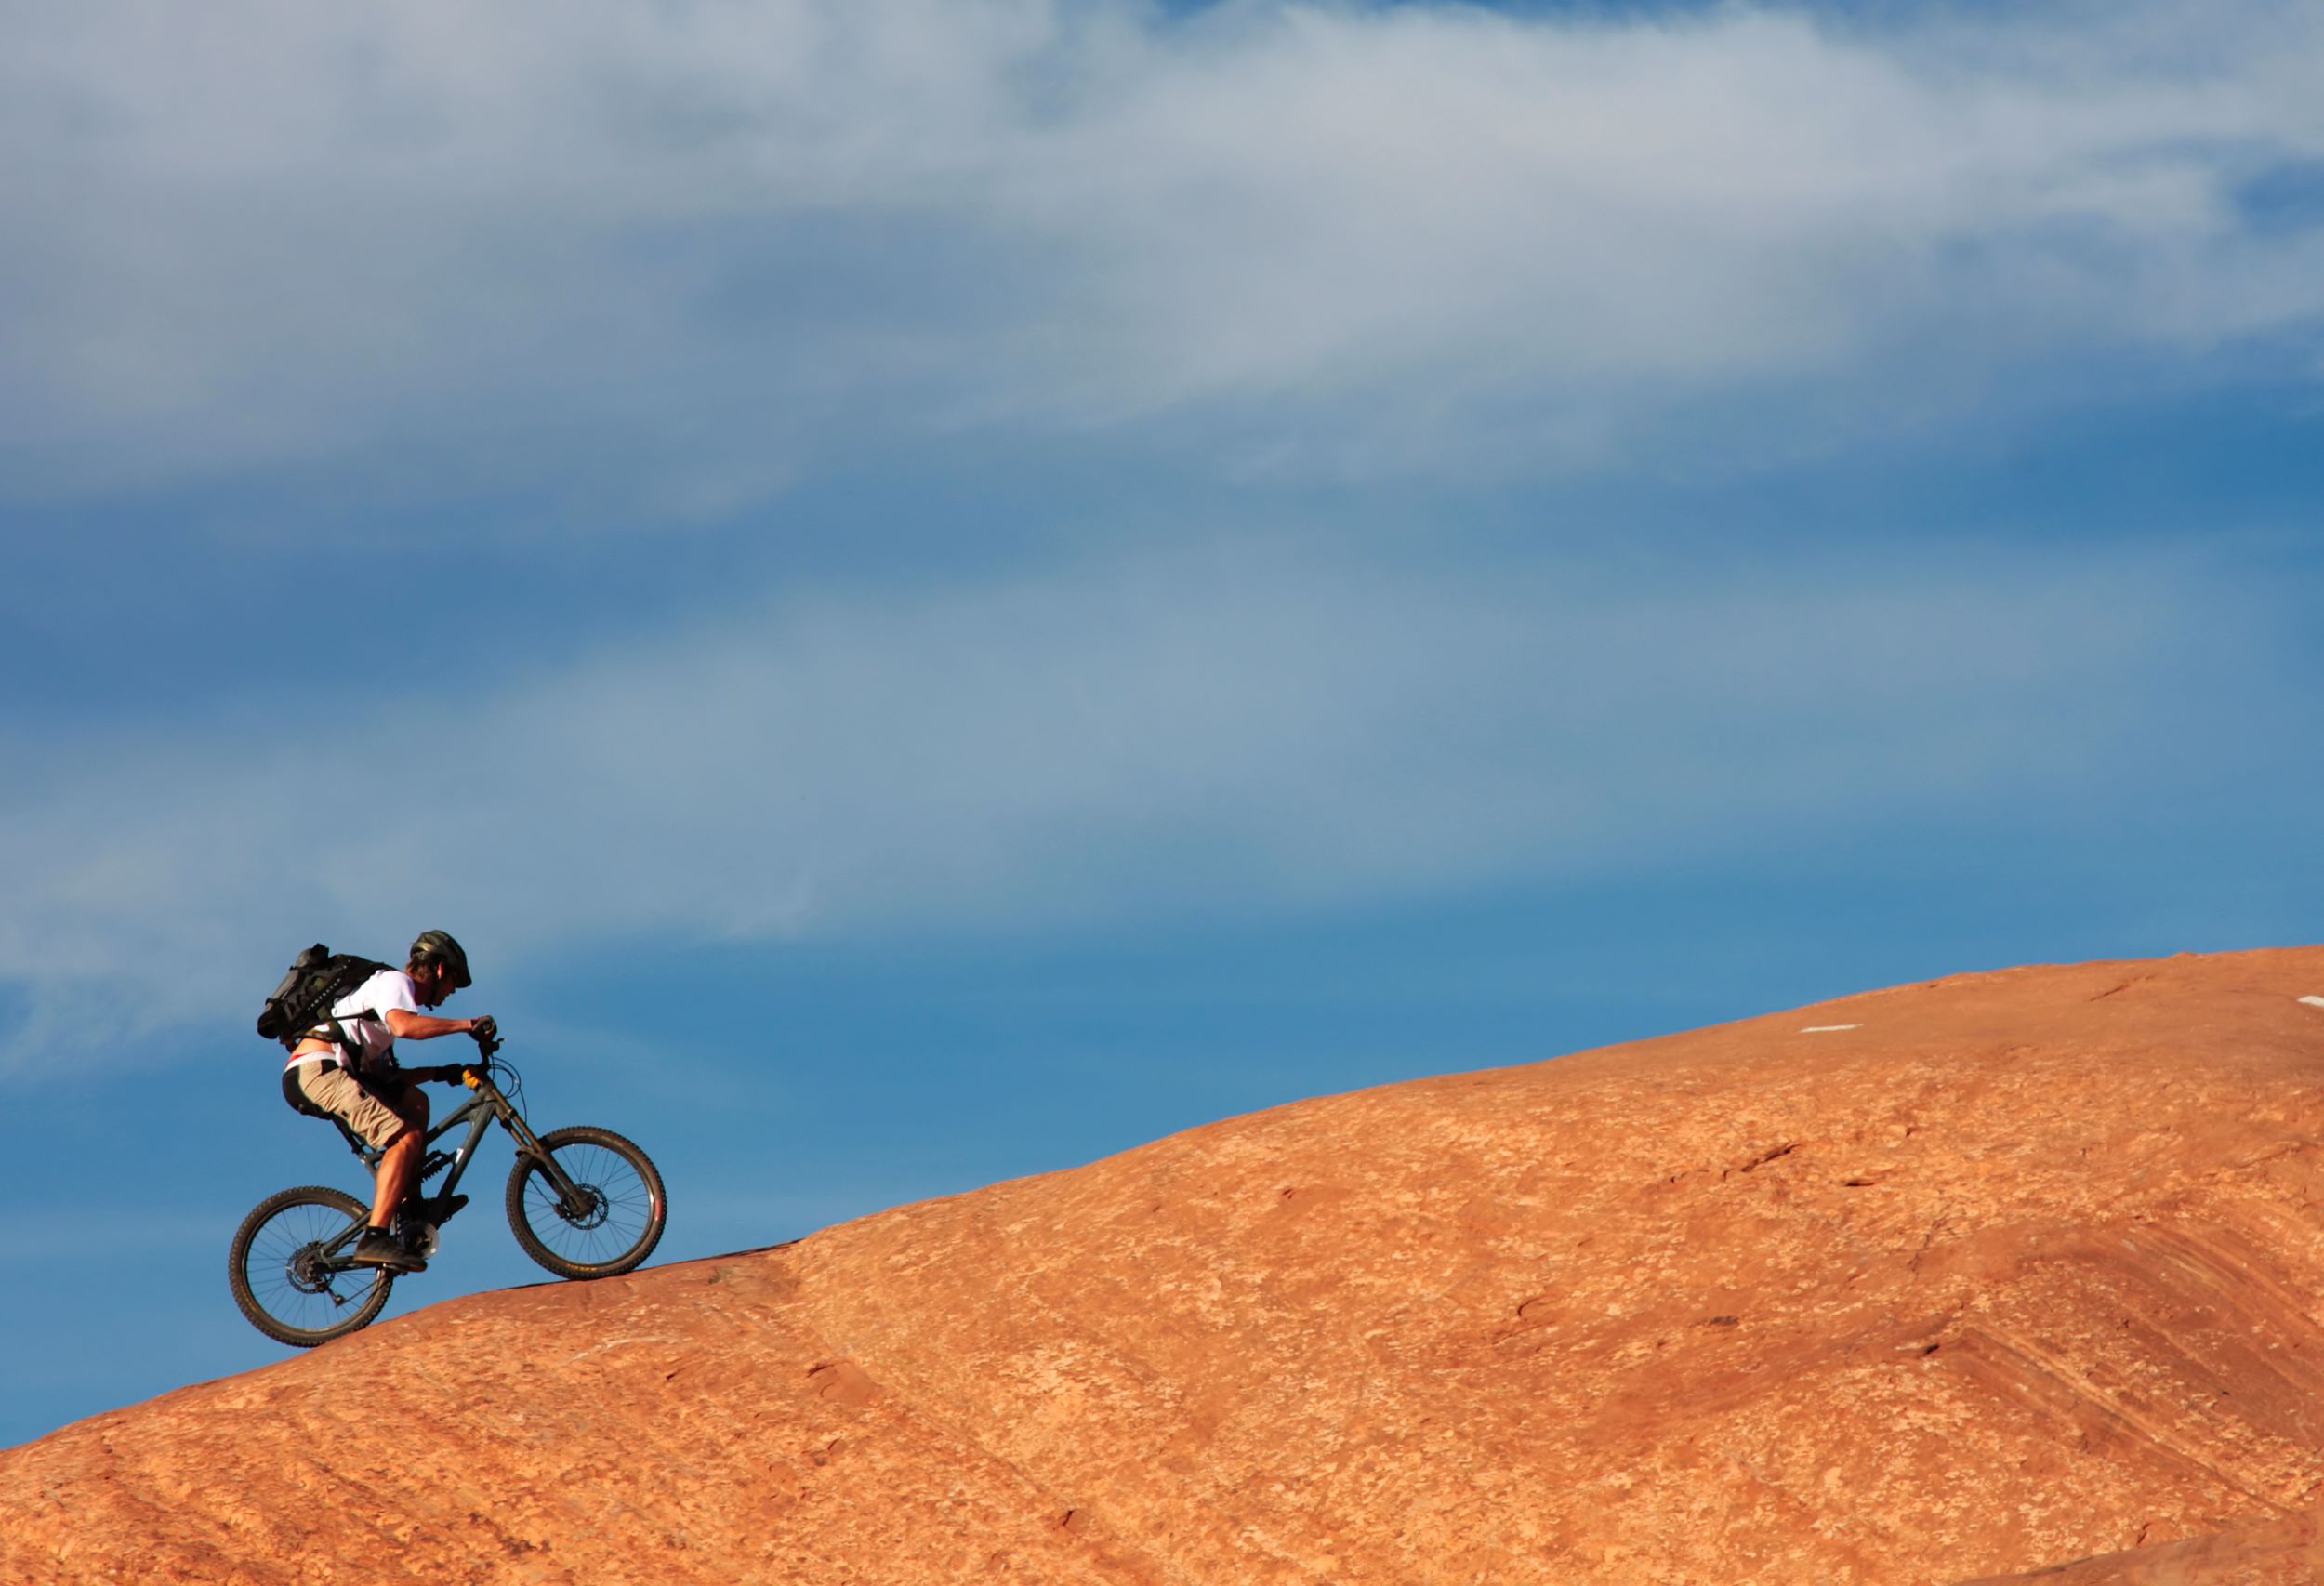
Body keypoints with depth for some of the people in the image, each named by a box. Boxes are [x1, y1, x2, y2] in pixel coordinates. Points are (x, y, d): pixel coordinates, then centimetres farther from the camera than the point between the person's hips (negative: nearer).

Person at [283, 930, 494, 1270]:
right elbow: (404, 1026, -23)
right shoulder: (395, 981, 1)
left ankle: (408, 1208, 8)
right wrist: (467, 1025, -17)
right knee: (407, 1138, -17)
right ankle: (375, 1238, -26)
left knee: (414, 1102, 15)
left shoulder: (393, 986, 30)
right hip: (319, 1066, -10)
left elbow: (382, 1076, 26)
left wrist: (439, 1073, 24)